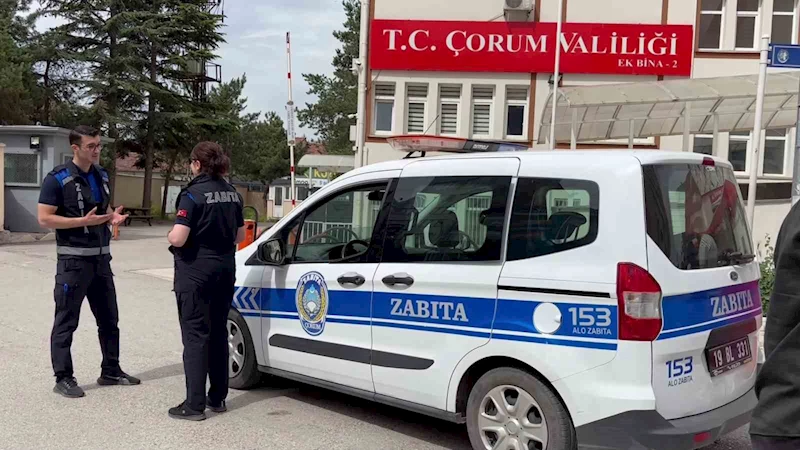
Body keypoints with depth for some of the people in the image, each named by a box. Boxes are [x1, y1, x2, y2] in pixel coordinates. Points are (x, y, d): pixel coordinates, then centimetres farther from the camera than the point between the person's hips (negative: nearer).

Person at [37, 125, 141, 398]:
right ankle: (63, 379, 10)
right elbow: (44, 219, -15)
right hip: (73, 259, -7)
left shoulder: (101, 176, 10)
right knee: (66, 322, 1)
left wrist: (113, 217, -1)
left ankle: (111, 372, 26)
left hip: (101, 258, 7)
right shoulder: (58, 179, -11)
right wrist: (83, 221, -23)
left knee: (109, 319, 14)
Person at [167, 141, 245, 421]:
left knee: (195, 335, -2)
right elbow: (239, 236, 14)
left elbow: (178, 239, -21)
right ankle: (217, 398, 23)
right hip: (224, 269, 7)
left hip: (196, 272, -7)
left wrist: (170, 237, 0)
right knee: (218, 332, 15)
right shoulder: (232, 194, 7)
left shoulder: (194, 194, -14)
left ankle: (194, 405, 1)